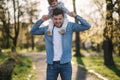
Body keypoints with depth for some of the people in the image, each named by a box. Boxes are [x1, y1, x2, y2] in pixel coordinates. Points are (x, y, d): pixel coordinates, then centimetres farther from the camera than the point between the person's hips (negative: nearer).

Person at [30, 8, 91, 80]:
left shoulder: (70, 26, 0)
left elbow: (87, 26, -5)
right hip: (51, 64, 2)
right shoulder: (47, 29, 6)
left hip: (65, 63, -1)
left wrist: (76, 16, -13)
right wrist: (41, 20, -1)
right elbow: (32, 31, 8)